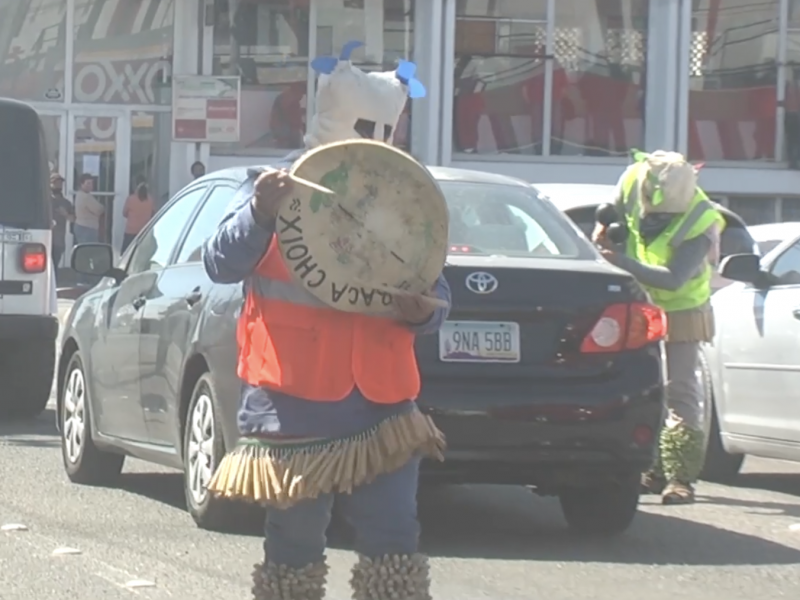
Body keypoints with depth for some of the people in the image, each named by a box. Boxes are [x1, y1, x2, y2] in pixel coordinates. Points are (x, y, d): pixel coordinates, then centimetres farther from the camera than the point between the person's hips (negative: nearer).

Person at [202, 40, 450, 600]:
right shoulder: (276, 191, 1)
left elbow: (435, 295, 15)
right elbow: (222, 264, -12)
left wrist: (425, 311, -10)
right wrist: (260, 214, -32)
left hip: (381, 407, 3)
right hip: (296, 410, -3)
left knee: (395, 541, -3)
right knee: (294, 546, 5)